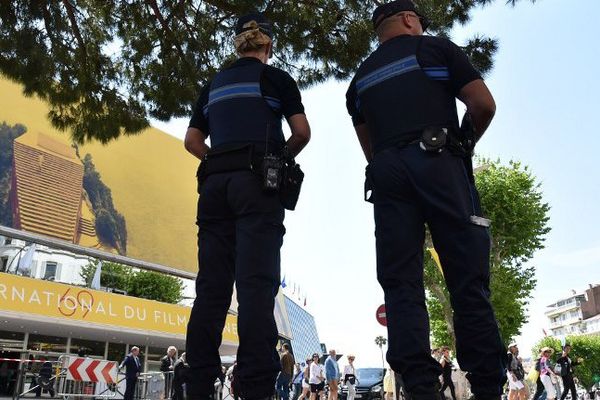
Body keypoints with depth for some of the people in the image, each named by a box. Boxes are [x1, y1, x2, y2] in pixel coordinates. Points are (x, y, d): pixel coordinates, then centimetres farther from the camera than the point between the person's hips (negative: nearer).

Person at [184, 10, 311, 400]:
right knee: (257, 282, -13)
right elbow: (302, 132, 3)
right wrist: (281, 157, 18)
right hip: (257, 180, -4)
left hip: (215, 182, 5)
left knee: (211, 286, 1)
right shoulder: (275, 77, 9)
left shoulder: (214, 85, 22)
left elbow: (193, 140, 18)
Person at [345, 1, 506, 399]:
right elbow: (484, 104, 4)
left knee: (401, 283, -3)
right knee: (468, 277, -4)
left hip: (386, 171, 4)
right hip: (438, 161, -3)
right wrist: (465, 144, 19)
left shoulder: (361, 78, 26)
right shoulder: (435, 47, 13)